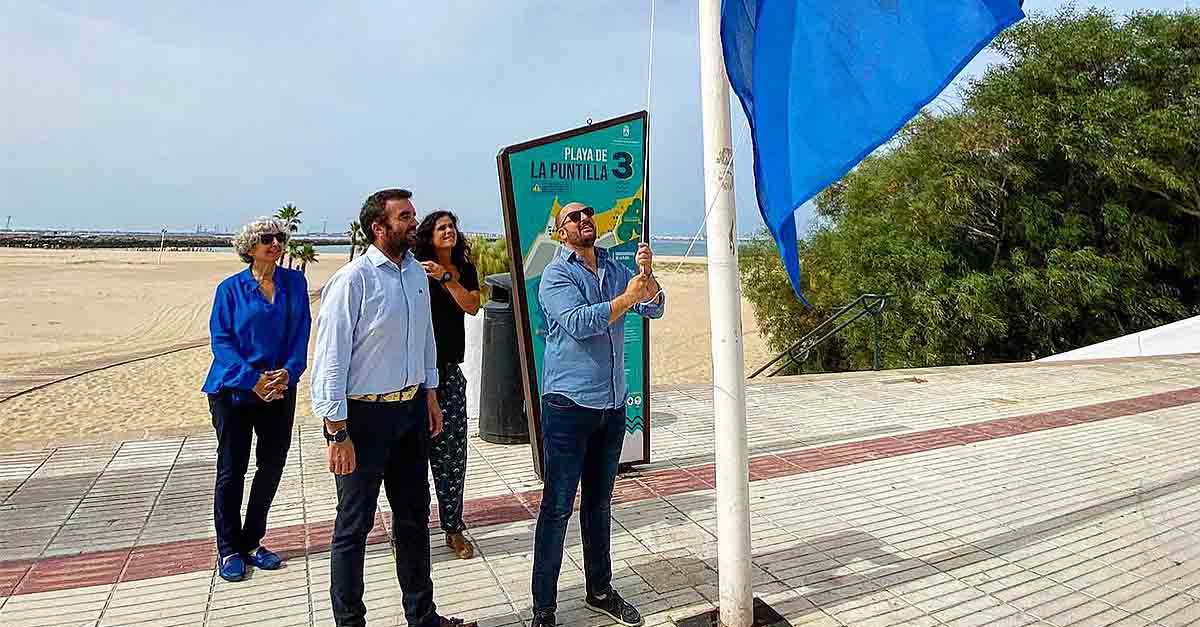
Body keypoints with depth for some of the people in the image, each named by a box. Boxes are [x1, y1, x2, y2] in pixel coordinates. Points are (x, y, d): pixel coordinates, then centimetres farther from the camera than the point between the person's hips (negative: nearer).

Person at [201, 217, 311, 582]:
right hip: (234, 390, -3)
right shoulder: (231, 289, -3)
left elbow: (302, 333, 2)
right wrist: (253, 380, -18)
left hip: (281, 389, 3)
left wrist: (288, 373, -13)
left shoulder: (295, 283, 4)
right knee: (232, 469, 5)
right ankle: (228, 550, 19)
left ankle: (251, 542, 25)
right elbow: (221, 341, -7)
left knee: (272, 465, 8)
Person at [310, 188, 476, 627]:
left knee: (414, 516, 18)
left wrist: (430, 395, 17)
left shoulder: (417, 273, 5)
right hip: (364, 414, -7)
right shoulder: (353, 280, -17)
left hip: (412, 410, 7)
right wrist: (338, 433, -18)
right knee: (354, 526, 9)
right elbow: (330, 359, -18)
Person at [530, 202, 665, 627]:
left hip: (612, 405, 6)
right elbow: (578, 322, -22)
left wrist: (646, 273, -14)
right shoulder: (556, 274, -6)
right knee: (557, 508, -1)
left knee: (600, 504, 17)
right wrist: (627, 298, -22)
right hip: (569, 404, -6)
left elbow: (654, 308, 3)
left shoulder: (615, 269, 12)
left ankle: (600, 591, 31)